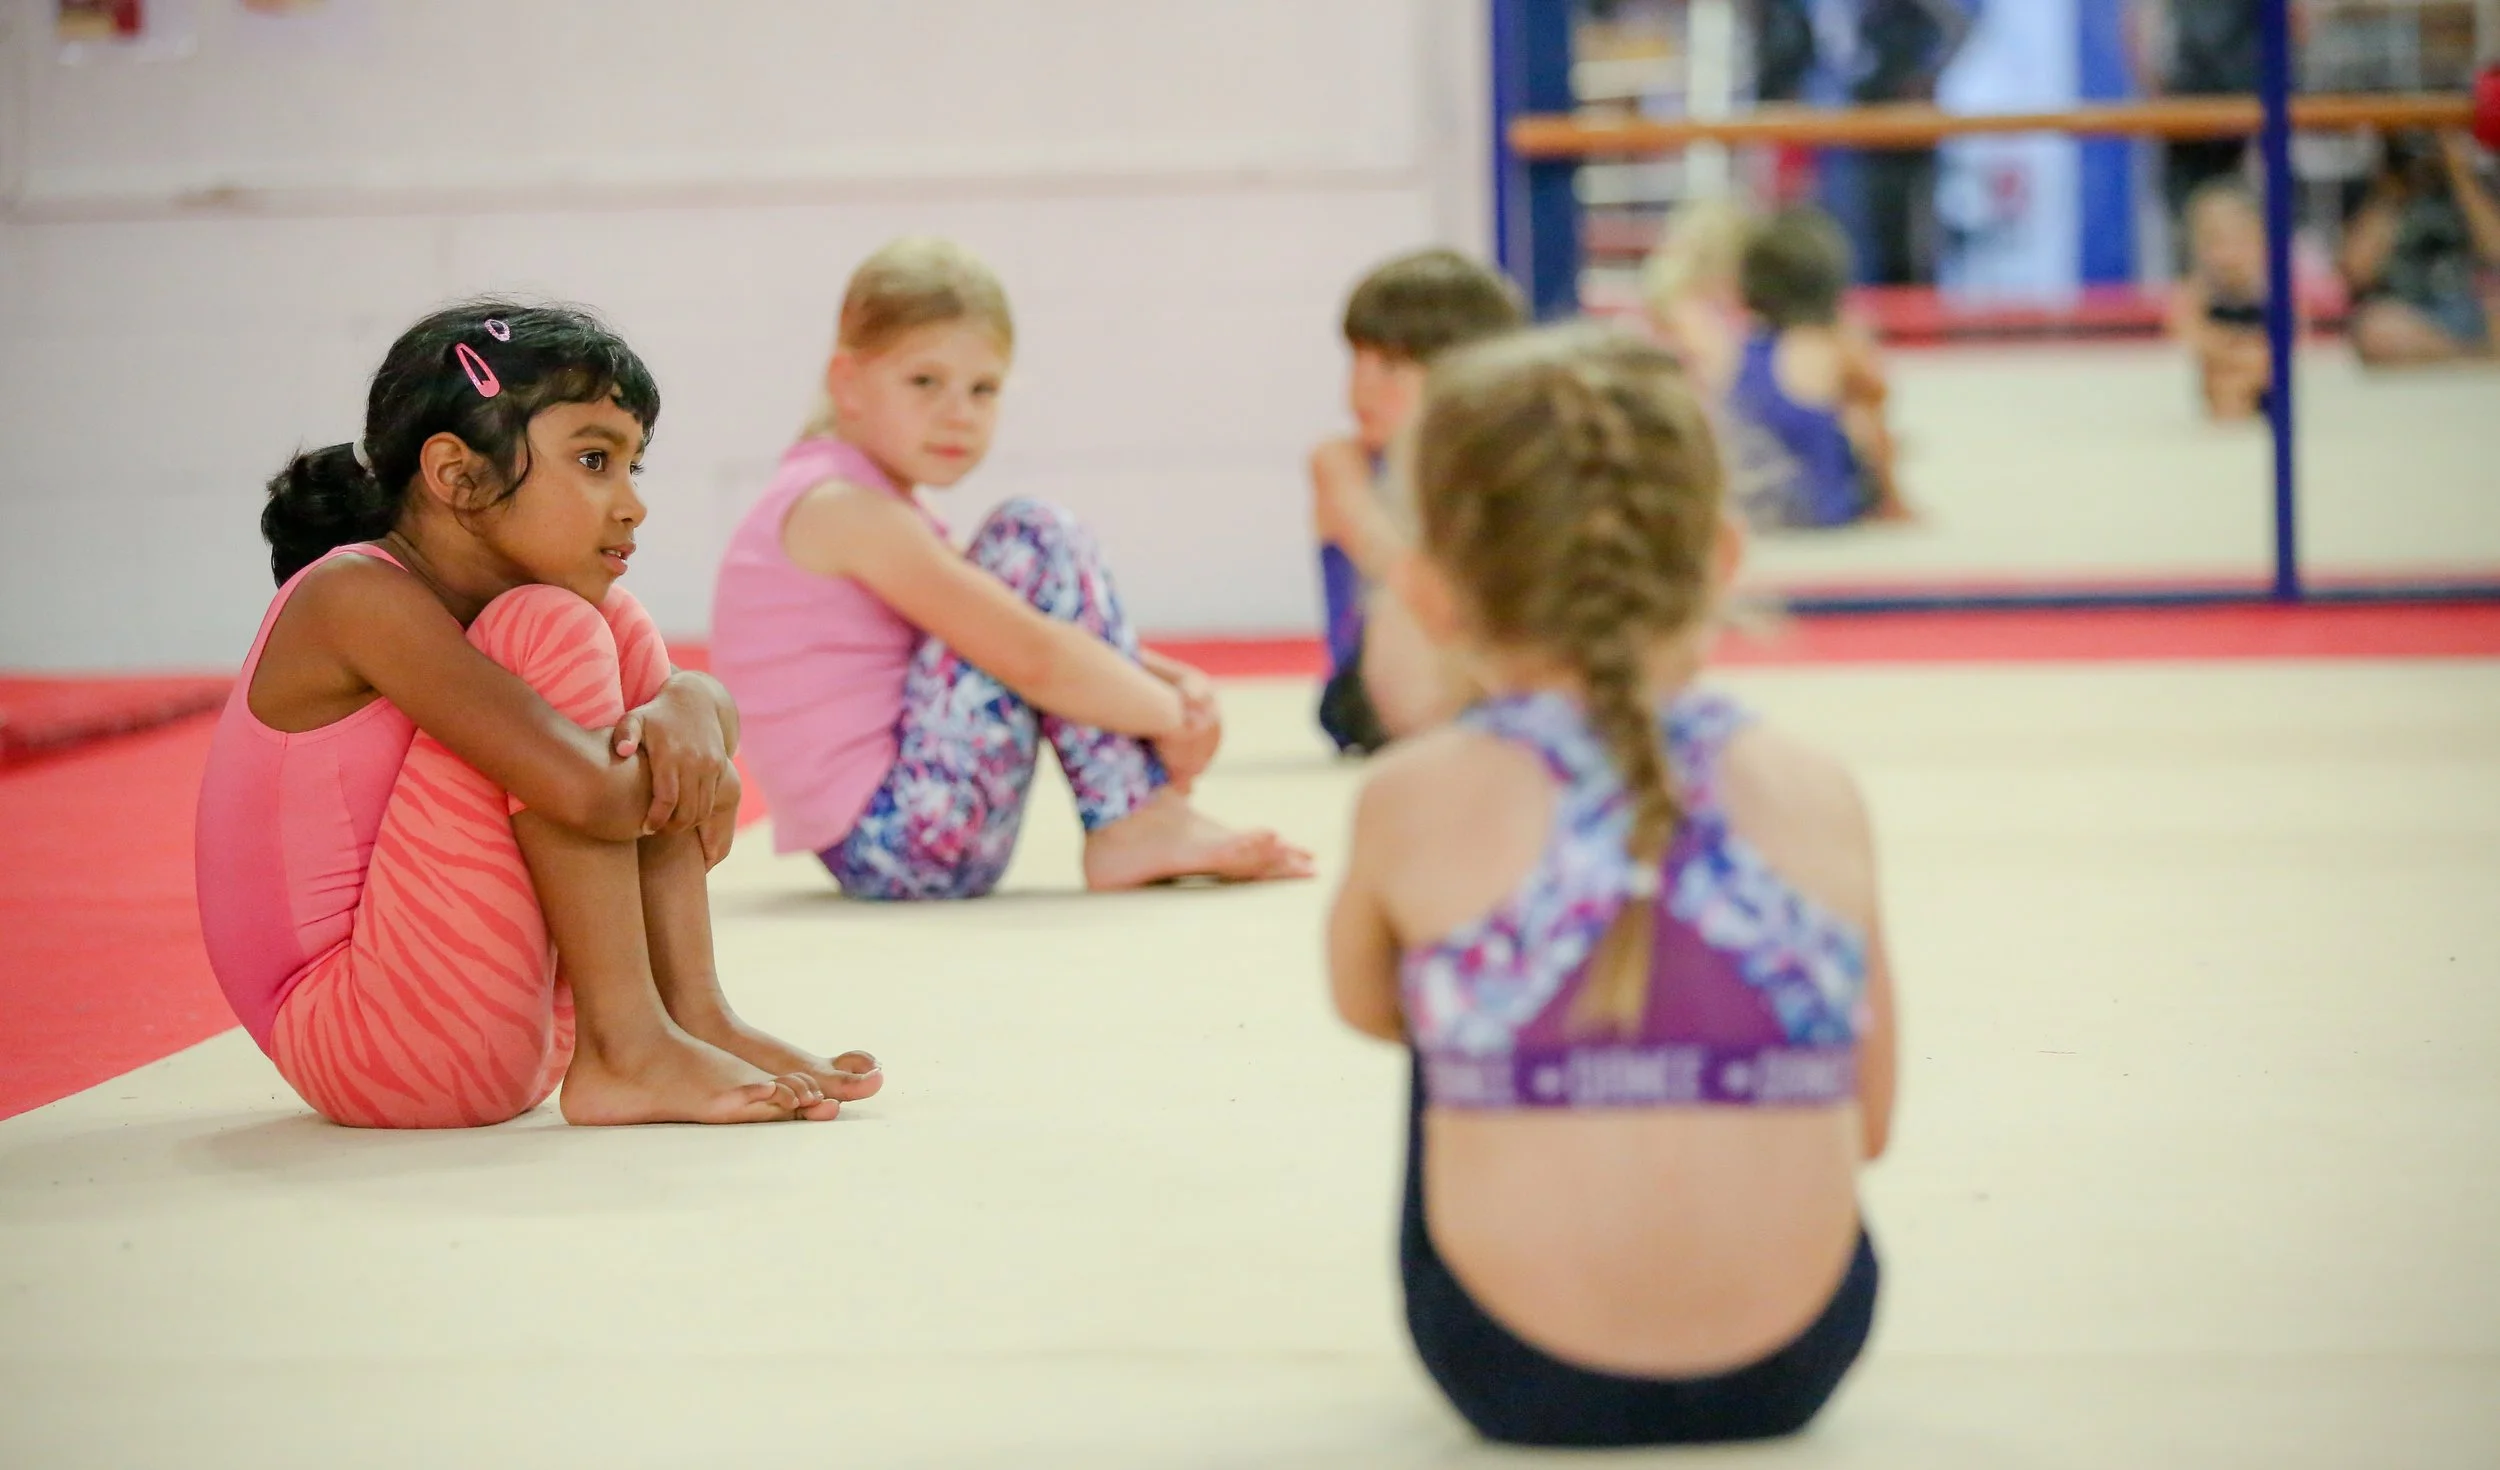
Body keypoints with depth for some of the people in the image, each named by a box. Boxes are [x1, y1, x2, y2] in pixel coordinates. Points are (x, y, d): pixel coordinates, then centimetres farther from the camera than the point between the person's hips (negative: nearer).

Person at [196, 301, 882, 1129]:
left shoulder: (479, 601, 8)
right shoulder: (356, 595, -19)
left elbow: (712, 702, 9)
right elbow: (582, 789, -30)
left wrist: (689, 710, -15)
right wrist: (682, 777, -9)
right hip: (357, 1048, -9)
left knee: (619, 631, 10)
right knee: (554, 629, -17)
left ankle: (695, 1017, 0)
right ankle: (627, 1053, -17)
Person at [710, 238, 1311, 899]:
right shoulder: (845, 509, -15)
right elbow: (1032, 656, -22)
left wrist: (1174, 680, 2)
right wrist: (1172, 714, -9)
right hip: (907, 840, -11)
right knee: (1037, 539, -11)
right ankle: (1137, 826, -8)